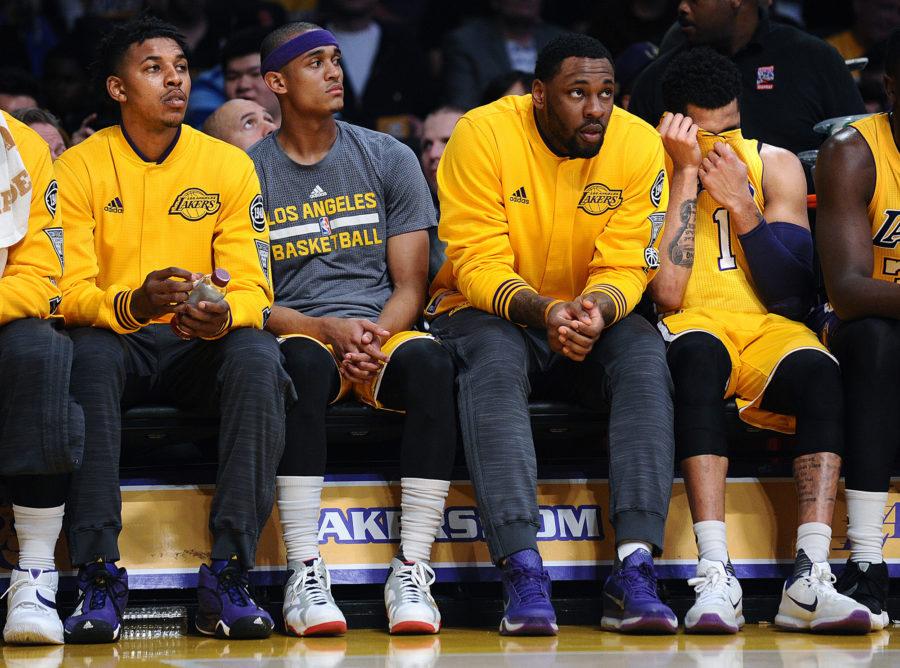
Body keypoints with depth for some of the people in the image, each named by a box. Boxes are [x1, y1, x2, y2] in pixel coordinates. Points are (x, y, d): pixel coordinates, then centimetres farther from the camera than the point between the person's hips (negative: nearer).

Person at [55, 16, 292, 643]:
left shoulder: (229, 166, 3)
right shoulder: (79, 168, -1)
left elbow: (254, 289, -1)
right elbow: (70, 291, -8)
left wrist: (224, 316, -27)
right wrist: (133, 304, -31)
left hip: (202, 350, 1)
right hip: (115, 339, -1)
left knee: (258, 357, -32)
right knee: (86, 357, -36)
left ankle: (228, 579, -33)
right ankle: (99, 579, -35)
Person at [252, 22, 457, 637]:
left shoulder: (388, 158, 11)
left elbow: (410, 285, 7)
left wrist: (375, 339, -14)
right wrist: (327, 330, -15)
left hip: (384, 331, 2)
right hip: (297, 331, -2)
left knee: (431, 363, -34)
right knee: (305, 364, -39)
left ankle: (412, 573, -35)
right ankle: (305, 575, -38)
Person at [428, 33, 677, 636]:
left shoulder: (639, 146, -8)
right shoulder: (483, 134, -15)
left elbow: (626, 267, -10)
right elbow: (478, 265, -18)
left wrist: (598, 310, -34)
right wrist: (542, 310, -36)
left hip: (593, 320, 3)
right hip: (488, 311, -2)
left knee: (645, 355, -29)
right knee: (493, 359, -36)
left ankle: (635, 569, -37)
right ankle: (522, 571, -45)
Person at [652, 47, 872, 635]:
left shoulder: (776, 166, 11)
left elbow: (794, 299, 2)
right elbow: (666, 295, -12)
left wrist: (740, 203, -7)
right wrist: (686, 175, -10)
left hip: (768, 331, 3)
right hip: (691, 326, -2)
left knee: (819, 371, -33)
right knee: (696, 353, -39)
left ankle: (810, 580, -42)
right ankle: (715, 576, -47)